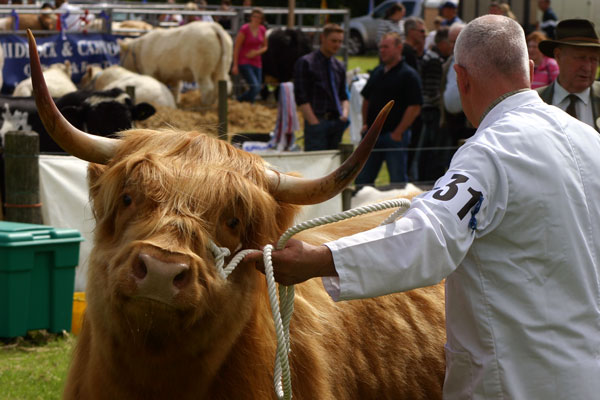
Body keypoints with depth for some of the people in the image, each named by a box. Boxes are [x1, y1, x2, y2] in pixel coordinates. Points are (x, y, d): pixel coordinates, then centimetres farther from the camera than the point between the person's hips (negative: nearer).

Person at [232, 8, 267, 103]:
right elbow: (236, 47, -10)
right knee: (255, 86, -19)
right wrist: (235, 65, -13)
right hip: (244, 62, -6)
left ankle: (238, 100, 26)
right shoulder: (244, 29, -12)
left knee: (257, 88, 6)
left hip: (256, 62, 6)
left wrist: (257, 52, -7)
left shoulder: (262, 30, 4)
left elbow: (264, 47, 15)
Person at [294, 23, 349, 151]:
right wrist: (314, 123, -15)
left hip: (337, 122, 6)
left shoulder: (339, 66, 17)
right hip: (317, 121, -6)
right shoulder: (305, 63, -2)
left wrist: (345, 113, -1)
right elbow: (301, 99, -8)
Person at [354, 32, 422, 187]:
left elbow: (415, 108, -14)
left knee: (398, 181, 1)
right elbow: (366, 99, 22)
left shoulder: (408, 75, -9)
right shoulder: (377, 72, 12)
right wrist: (366, 124, 10)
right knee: (362, 179, 9)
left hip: (394, 136, -7)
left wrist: (398, 133, -15)